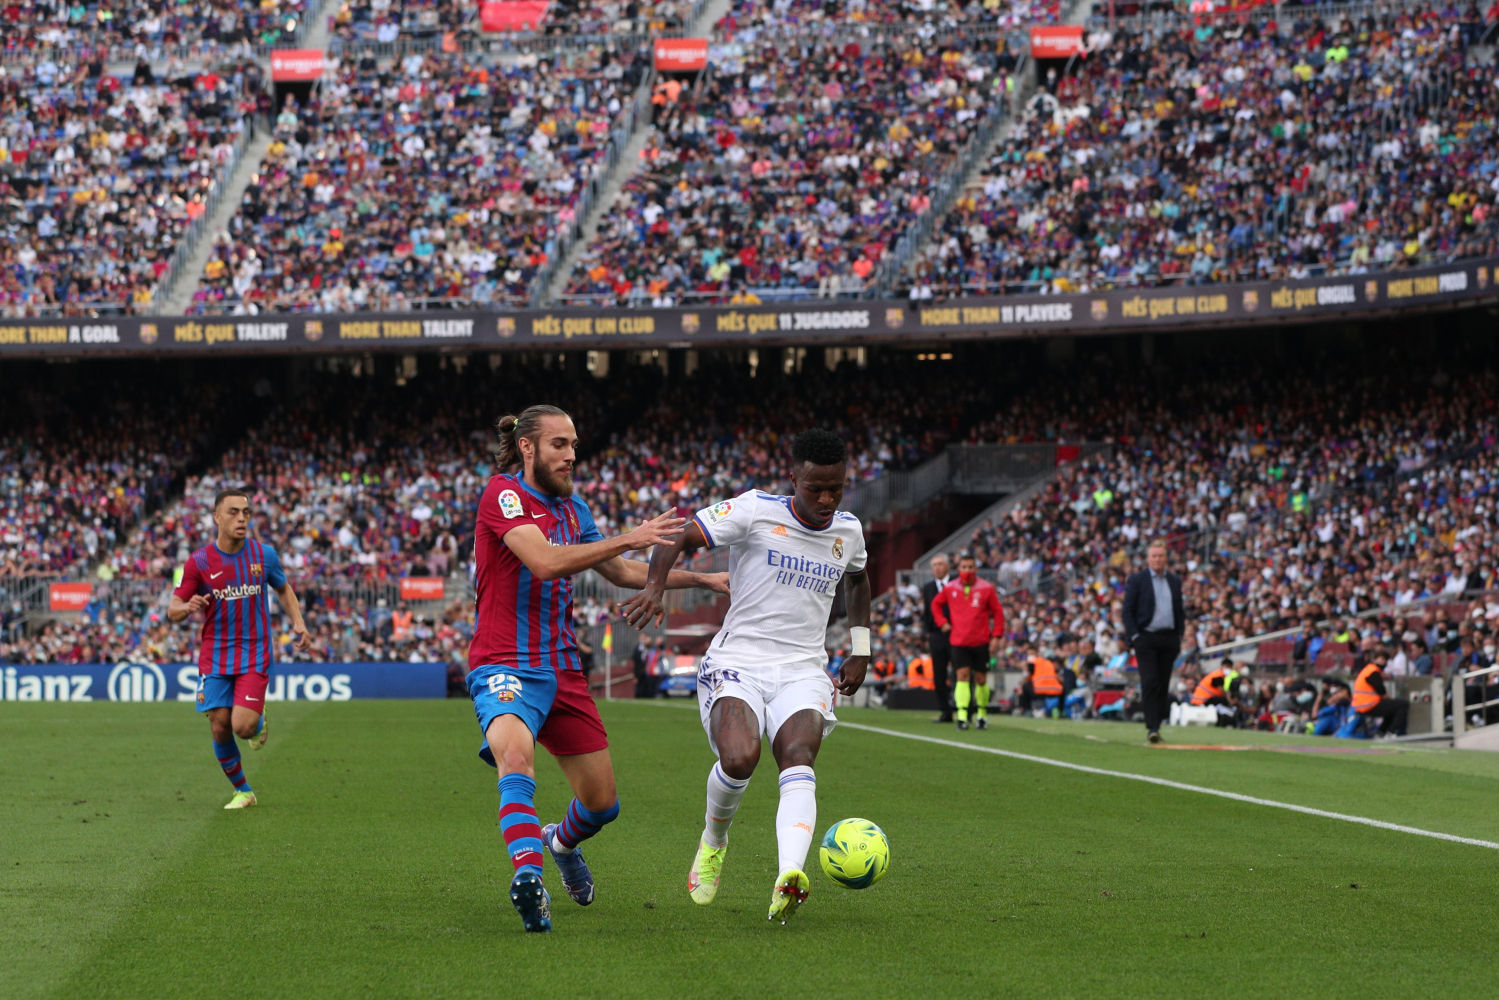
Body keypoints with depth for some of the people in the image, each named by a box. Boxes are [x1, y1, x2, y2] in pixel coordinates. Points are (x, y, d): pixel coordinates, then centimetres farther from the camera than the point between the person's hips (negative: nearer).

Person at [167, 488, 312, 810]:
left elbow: (283, 589, 18)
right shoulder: (199, 562, -5)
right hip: (214, 657, 1)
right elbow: (173, 610, 0)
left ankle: (259, 720, 21)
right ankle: (242, 791, 20)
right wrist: (187, 607, -24)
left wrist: (298, 623, 2)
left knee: (243, 726, -16)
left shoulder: (264, 554, -1)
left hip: (255, 655, -1)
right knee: (220, 728, -1)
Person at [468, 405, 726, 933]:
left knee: (601, 803, 9)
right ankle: (527, 874, -49)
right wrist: (628, 539, -24)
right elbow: (545, 562, -25)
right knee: (516, 752, -38)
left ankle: (561, 841, 43)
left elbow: (622, 572, 26)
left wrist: (705, 579, 22)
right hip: (505, 666, -7)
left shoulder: (571, 508, 13)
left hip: (561, 667, 7)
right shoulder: (502, 494, -10)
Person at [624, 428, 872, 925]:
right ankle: (713, 840, 6)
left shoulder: (848, 531, 11)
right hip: (737, 661, -3)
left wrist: (860, 649, 28)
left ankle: (788, 877, -48)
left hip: (804, 674, 3)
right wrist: (655, 587, -25)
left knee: (798, 759, -27)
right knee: (740, 758, -29)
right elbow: (679, 537, -6)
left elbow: (857, 578, 34)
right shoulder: (756, 512, -5)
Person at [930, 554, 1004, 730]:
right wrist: (942, 622, 7)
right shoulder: (950, 588, 2)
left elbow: (998, 612, 2)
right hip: (958, 641, 0)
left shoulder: (986, 588, -3)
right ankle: (962, 716, -14)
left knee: (981, 679, 6)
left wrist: (996, 637, -3)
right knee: (963, 675, -10)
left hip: (981, 641, 0)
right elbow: (936, 604, 20)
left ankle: (982, 714, 22)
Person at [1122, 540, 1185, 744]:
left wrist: (1179, 635, 9)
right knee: (1149, 682, -14)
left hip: (1169, 640, 4)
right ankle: (1151, 728, -17)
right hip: (1146, 638, -4)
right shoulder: (1136, 580, 1)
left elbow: (1180, 611, 19)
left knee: (1163, 685, 4)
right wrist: (1133, 636, -9)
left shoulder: (1175, 581, 14)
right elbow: (1127, 610, -1)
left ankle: (1157, 726, 11)